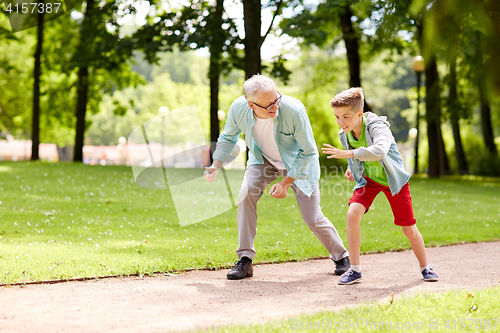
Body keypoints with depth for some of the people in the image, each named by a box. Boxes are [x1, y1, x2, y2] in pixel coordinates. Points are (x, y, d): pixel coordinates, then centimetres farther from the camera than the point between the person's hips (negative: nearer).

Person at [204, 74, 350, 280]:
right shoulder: (239, 108, -27)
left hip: (298, 163, -3)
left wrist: (286, 182, -25)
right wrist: (215, 166, -14)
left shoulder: (294, 110, -37)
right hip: (263, 159, 3)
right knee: (247, 193, -24)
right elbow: (228, 137, -2)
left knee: (312, 218, -3)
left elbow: (308, 151, -22)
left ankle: (341, 257, 26)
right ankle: (245, 260, -14)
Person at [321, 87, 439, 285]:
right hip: (368, 179, 4)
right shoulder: (344, 134, -10)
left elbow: (379, 150, -53)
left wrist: (348, 154, -53)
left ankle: (425, 267, 28)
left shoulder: (377, 127, -30)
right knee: (352, 214, -21)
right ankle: (354, 270, -10)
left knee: (409, 229, 1)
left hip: (392, 179, -4)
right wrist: (351, 168, 1)